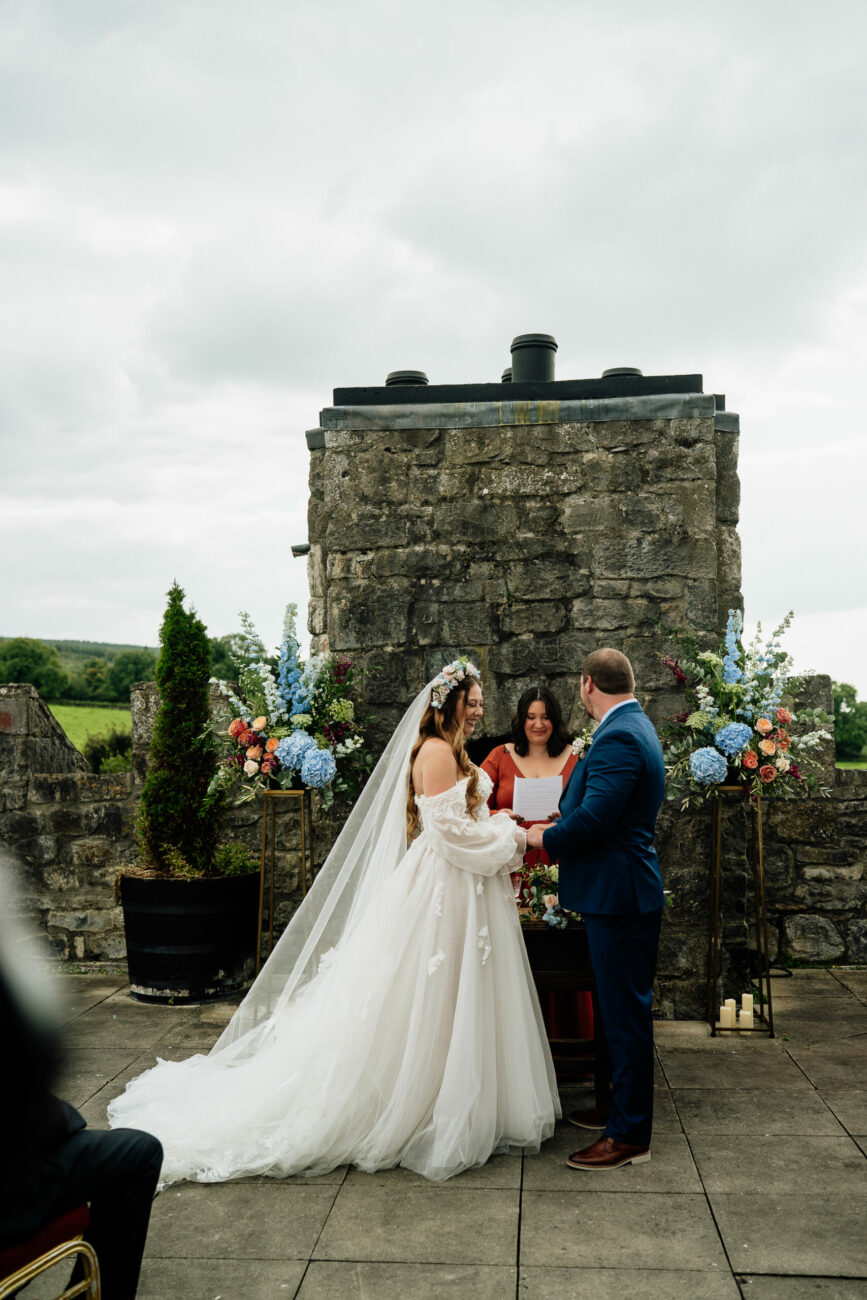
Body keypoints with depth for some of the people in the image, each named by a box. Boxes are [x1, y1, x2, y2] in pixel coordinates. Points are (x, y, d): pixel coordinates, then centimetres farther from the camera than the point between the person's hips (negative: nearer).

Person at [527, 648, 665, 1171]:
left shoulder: (618, 738, -21)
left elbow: (592, 820, -27)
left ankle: (630, 1136, 10)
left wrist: (544, 837, -10)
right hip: (624, 891, 11)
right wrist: (559, 828, 11)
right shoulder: (635, 726, 12)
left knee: (626, 1013, -1)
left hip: (619, 895, -11)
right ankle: (625, 1108, 34)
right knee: (625, 1010, 20)